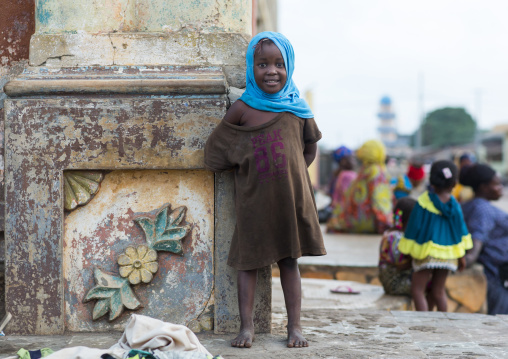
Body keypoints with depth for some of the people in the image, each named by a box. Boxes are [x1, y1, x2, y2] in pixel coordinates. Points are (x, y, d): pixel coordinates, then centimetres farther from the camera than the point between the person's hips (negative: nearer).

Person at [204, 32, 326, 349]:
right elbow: (215, 150, 1)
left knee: (290, 260, 8)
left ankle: (295, 326, 15)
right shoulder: (242, 109, -5)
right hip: (253, 200, -1)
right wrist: (244, 164, 0)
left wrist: (290, 170, 4)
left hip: (291, 198, 2)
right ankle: (247, 326, 11)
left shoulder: (297, 108, 1)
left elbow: (310, 148, 14)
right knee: (249, 260, 4)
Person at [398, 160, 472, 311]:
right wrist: (461, 256, 13)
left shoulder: (424, 202, -13)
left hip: (427, 253, -5)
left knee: (417, 290, 2)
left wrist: (406, 250, 4)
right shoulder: (454, 206, -3)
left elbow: (415, 227, -8)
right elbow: (460, 231, 3)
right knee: (438, 291, 17)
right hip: (448, 255, 5)